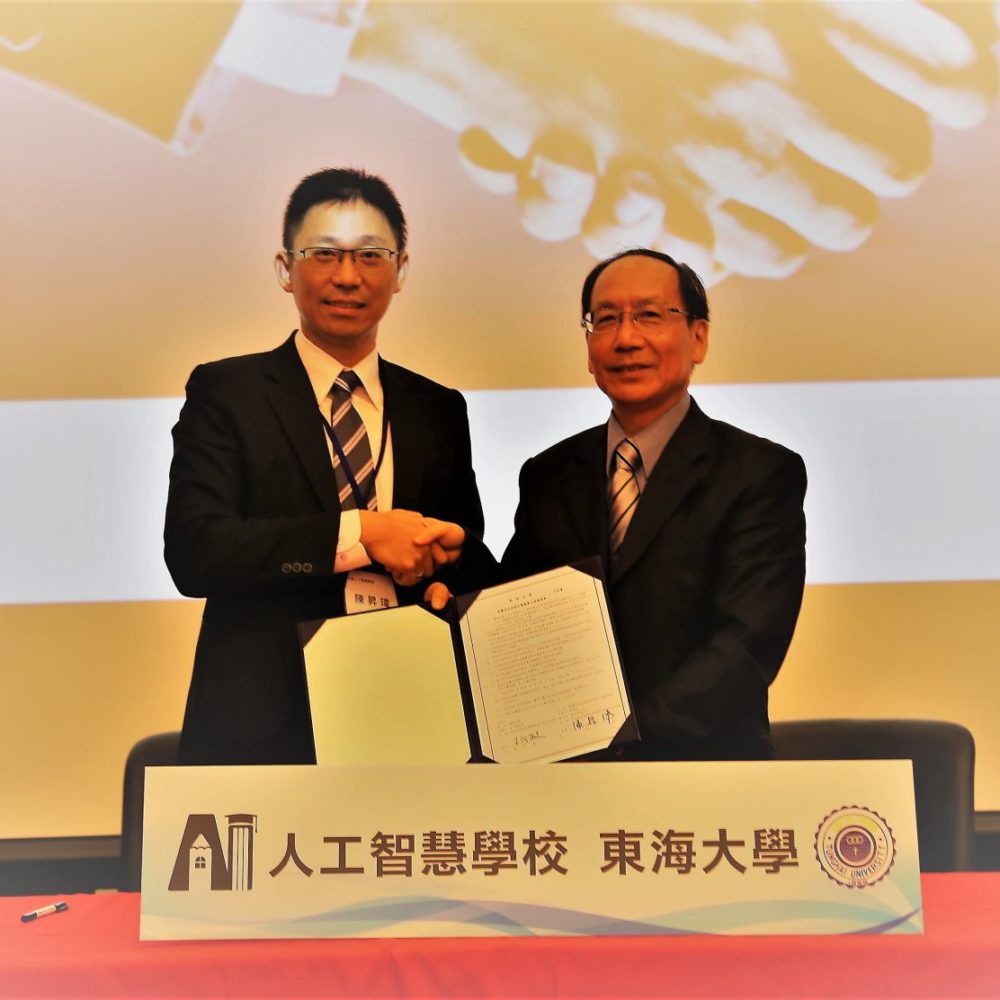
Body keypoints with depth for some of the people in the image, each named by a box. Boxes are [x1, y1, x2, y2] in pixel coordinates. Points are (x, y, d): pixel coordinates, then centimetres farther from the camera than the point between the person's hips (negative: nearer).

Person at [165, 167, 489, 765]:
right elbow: (191, 550, -14)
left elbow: (472, 561, 10)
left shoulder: (440, 411, 8)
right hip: (259, 725, -2)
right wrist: (357, 534, -21)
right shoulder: (225, 392, -1)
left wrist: (444, 559, -13)